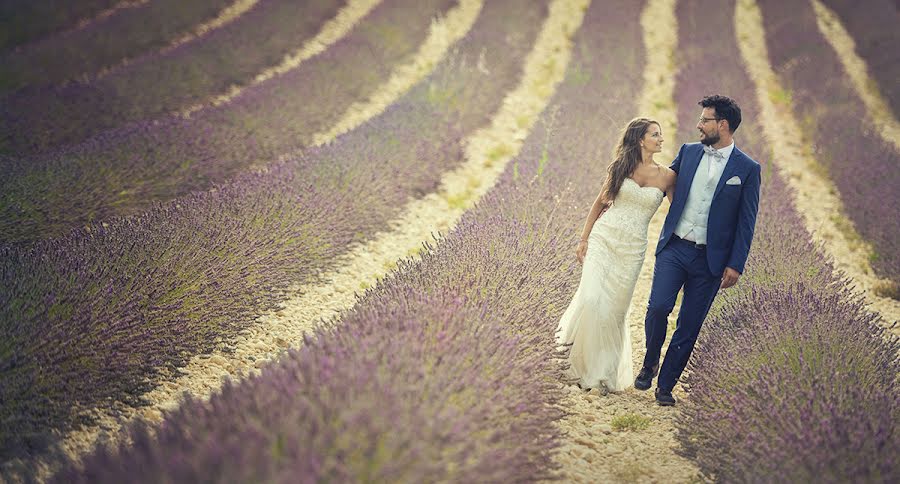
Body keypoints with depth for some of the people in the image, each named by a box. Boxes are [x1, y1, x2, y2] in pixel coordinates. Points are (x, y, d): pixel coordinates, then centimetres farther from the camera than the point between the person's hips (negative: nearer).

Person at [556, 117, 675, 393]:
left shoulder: (666, 176, 2)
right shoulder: (621, 168, 2)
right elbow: (600, 203, 9)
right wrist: (583, 240, 5)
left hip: (632, 249, 1)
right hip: (602, 238, 0)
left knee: (614, 308, 2)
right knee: (592, 299, -12)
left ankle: (605, 371, 18)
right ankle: (584, 359, 14)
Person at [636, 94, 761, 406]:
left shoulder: (747, 169, -3)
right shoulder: (688, 152, 6)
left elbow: (746, 223, -3)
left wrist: (735, 265, -8)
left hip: (710, 259, -2)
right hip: (674, 248, 2)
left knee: (688, 327, 3)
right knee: (658, 306, -15)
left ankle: (666, 385, 15)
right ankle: (650, 363, 11)